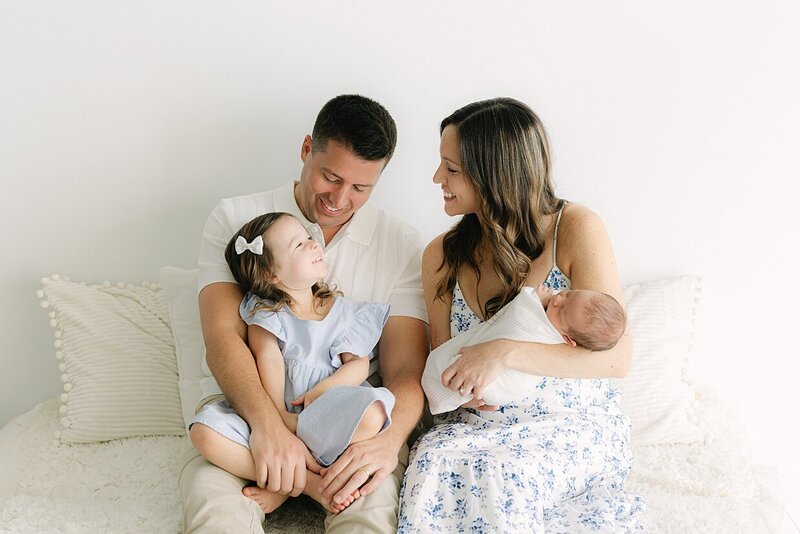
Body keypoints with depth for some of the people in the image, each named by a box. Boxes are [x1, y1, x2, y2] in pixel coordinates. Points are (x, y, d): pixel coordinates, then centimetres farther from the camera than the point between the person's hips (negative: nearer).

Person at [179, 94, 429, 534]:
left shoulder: (402, 246, 6)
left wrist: (389, 440, -25)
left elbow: (406, 369, -2)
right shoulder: (235, 218, 4)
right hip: (244, 403, 0)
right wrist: (268, 424, -28)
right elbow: (222, 337, -9)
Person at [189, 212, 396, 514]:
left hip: (325, 419, 1)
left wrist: (323, 390, -15)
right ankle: (308, 482, -24)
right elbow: (269, 363, -10)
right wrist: (279, 416, -23)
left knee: (371, 412, -33)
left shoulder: (342, 311, 10)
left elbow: (359, 364, 3)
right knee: (205, 432, -27)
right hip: (276, 421, -1)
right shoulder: (264, 314, 3)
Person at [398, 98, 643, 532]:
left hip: (573, 424, -3)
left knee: (496, 475, -32)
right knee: (434, 463, -29)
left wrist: (505, 353, -28)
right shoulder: (442, 255, 1)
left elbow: (617, 357, -17)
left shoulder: (574, 229, -12)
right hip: (477, 425, 3)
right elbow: (441, 361, 9)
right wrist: (455, 384, -17)